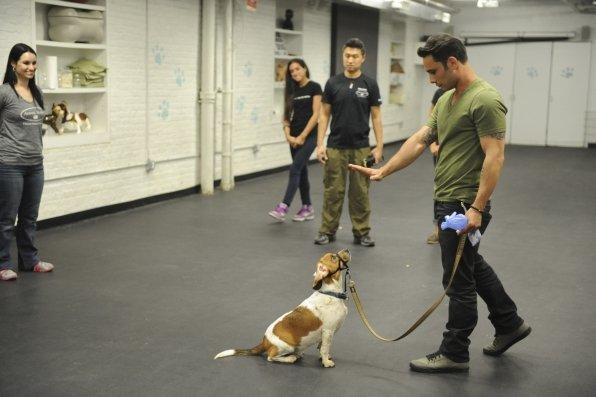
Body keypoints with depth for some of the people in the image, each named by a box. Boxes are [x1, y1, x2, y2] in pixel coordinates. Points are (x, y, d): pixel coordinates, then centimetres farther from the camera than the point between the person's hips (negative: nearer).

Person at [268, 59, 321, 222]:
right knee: (301, 171, 9)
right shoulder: (292, 90, 10)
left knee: (295, 169, -14)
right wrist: (288, 135, -6)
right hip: (295, 137, 6)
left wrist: (302, 136, -15)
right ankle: (307, 208, 18)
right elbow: (287, 115, 9)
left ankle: (283, 208, -18)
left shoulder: (314, 87, -7)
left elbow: (316, 114, -12)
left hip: (309, 135, -6)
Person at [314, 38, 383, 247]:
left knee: (360, 192, 6)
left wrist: (379, 146, -6)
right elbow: (324, 114, 2)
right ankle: (328, 231, 16)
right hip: (335, 147, 0)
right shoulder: (333, 83, 0)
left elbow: (376, 117, 1)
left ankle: (362, 232, 15)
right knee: (333, 190, 5)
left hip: (360, 148, 0)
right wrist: (320, 144, -6)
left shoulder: (370, 84, -1)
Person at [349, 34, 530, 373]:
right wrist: (383, 171, 11)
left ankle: (455, 353, 15)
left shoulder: (485, 100, -18)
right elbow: (420, 141, 15)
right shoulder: (447, 99, 12)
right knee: (472, 265, 23)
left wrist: (477, 208, -26)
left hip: (465, 205, -10)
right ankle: (509, 324, 38)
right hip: (446, 201, 10)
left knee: (459, 278, 1)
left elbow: (495, 157, -23)